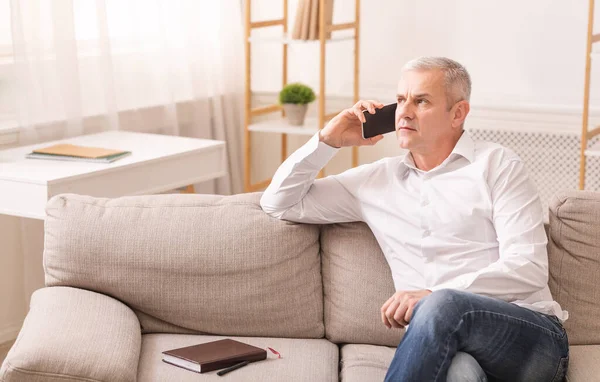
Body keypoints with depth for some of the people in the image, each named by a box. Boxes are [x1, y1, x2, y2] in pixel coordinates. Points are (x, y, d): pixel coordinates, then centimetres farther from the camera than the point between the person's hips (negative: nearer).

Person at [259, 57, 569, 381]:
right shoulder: (377, 179, 17)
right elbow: (278, 204, 22)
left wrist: (433, 295, -17)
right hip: (446, 338, 1)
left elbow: (528, 268, -6)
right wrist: (327, 140, 11)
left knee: (442, 305, -36)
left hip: (533, 337, -1)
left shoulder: (496, 164, 6)